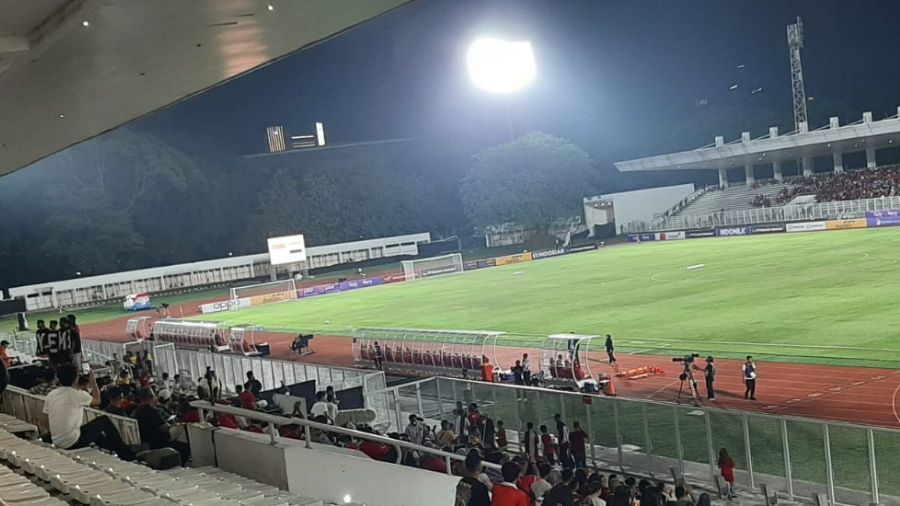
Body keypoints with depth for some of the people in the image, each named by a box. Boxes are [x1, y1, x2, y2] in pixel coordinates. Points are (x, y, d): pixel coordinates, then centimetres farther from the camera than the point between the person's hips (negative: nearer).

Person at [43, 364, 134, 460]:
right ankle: (126, 455, 17)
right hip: (73, 443, -7)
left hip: (56, 442, 7)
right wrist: (93, 382, 16)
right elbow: (97, 401, 4)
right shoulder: (77, 394, -13)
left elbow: (47, 421, 11)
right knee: (104, 421, 10)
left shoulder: (50, 395, 4)